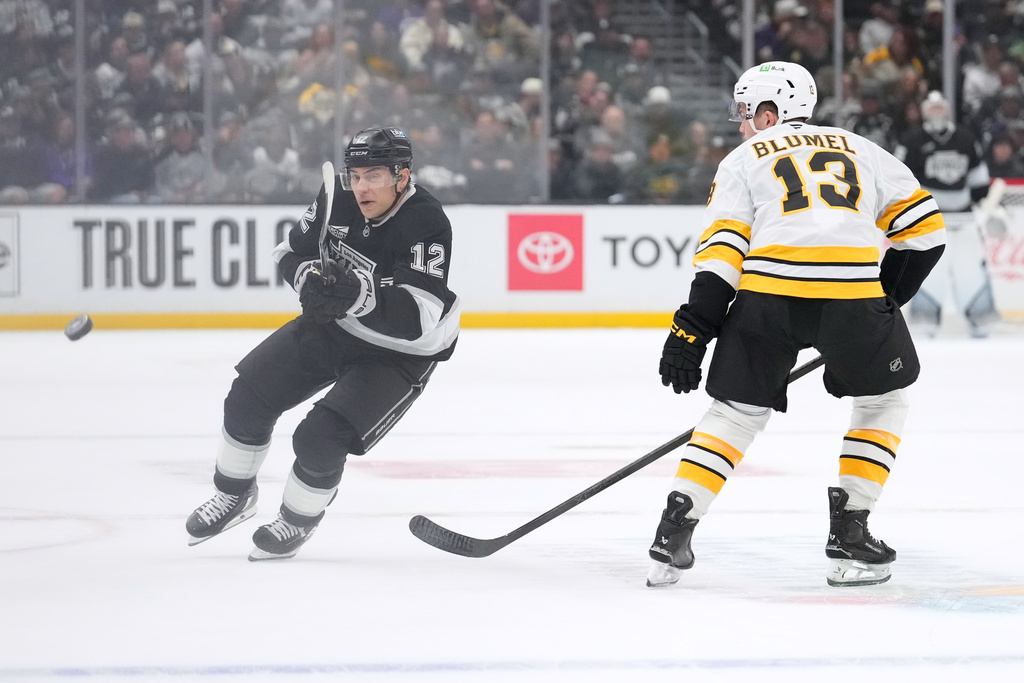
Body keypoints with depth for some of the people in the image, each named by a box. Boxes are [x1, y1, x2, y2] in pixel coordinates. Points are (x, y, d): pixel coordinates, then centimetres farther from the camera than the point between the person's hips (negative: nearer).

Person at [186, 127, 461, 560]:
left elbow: (417, 320, -37)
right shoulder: (339, 196, -12)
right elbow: (292, 251, 1)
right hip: (332, 325, 7)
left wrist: (357, 295, -47)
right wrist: (310, 278, -22)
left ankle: (298, 521, 13)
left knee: (320, 439, -17)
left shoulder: (426, 225, -31)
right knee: (249, 396, 2)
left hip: (398, 353, -6)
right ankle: (234, 495, 27)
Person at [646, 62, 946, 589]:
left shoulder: (744, 160, 21)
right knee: (883, 401, 24)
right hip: (853, 289, 0)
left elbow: (723, 246, 6)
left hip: (767, 293, 0)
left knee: (736, 413, 16)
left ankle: (674, 533, 4)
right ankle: (848, 534, 14)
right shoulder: (859, 149, 27)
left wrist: (692, 329, 3)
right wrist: (886, 300, 29)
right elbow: (923, 227, 21)